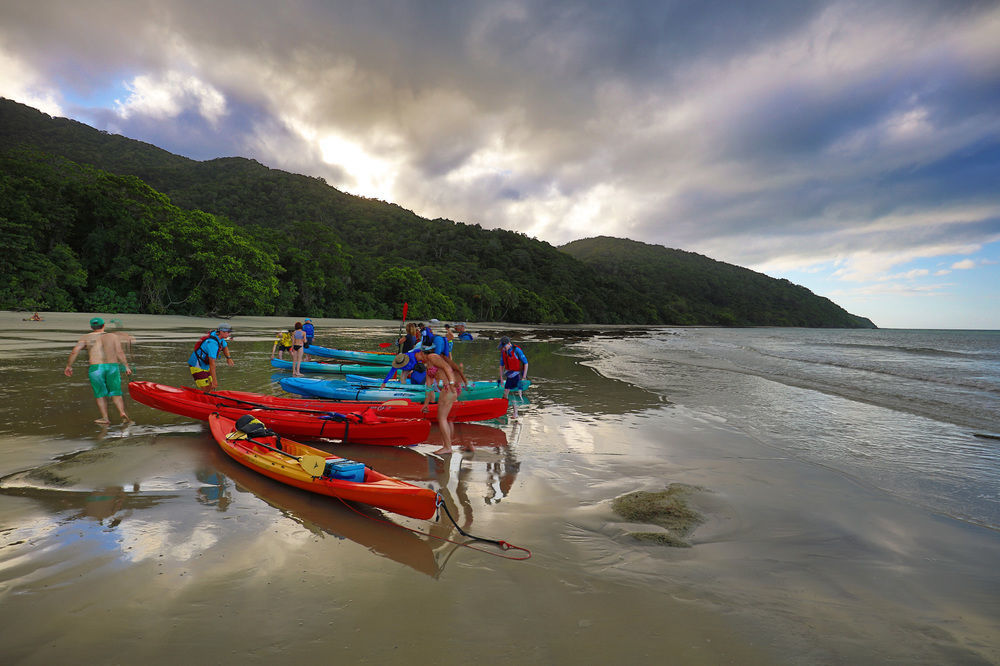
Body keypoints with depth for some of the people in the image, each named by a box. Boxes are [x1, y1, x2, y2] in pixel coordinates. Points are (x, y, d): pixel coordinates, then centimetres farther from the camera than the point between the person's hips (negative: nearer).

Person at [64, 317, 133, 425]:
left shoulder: (85, 338, 11)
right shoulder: (114, 337, 11)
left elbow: (74, 352, 2)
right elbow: (120, 352, -1)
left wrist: (69, 366, 11)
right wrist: (126, 366, -1)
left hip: (95, 367, 0)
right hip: (113, 366, 0)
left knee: (100, 394, 13)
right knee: (116, 393, 8)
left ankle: (105, 418, 10)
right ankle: (123, 414, -11)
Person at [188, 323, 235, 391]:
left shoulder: (219, 336, -2)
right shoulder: (212, 343, -30)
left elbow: (225, 347, 17)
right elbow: (212, 362, -32)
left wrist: (228, 358, -2)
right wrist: (214, 379, -31)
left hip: (205, 366, 10)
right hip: (197, 367, -10)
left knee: (211, 387, 11)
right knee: (206, 390, -11)